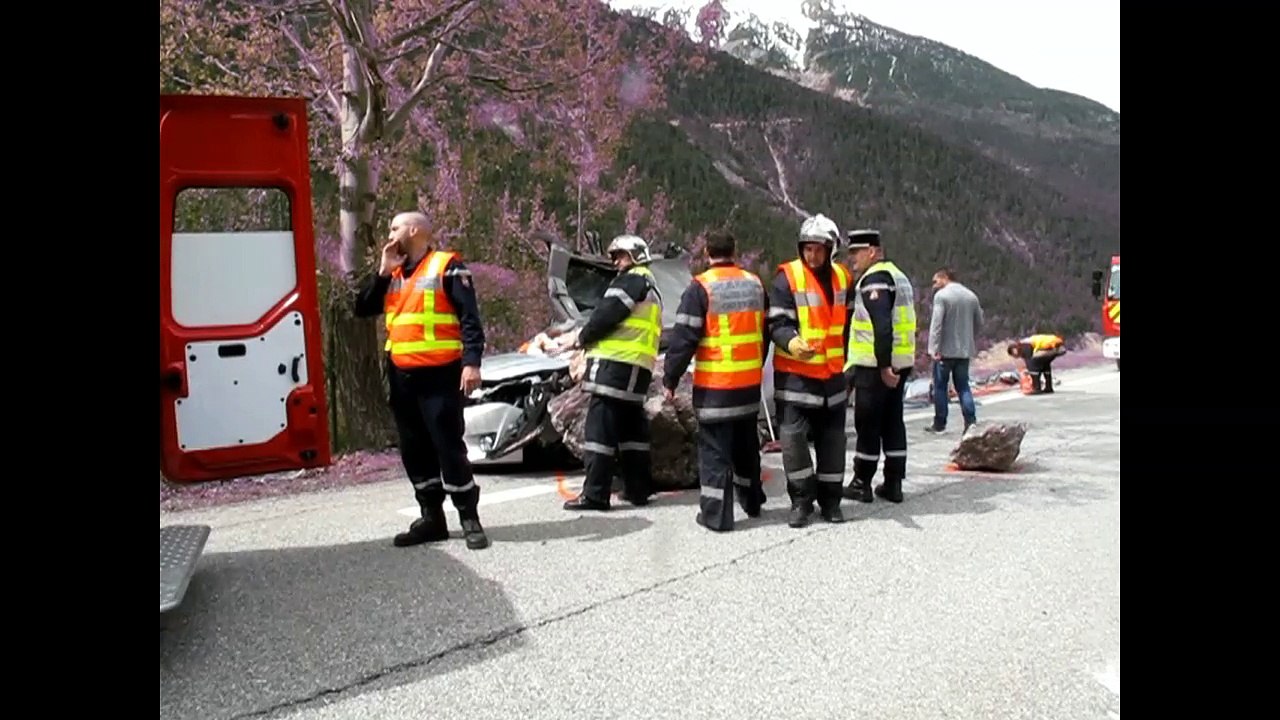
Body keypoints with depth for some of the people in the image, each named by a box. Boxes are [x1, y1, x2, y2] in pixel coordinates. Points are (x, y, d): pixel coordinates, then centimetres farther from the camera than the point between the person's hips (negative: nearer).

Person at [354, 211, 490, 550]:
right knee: (414, 450, 11)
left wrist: (471, 362, -23)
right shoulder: (393, 274, 17)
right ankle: (432, 518, 21)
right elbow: (363, 309, 11)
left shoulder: (447, 266, -5)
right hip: (401, 375, 7)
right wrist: (383, 272, 1)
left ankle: (470, 519, 4)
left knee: (449, 446, -6)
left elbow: (470, 317, -12)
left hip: (439, 373, -7)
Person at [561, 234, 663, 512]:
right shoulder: (650, 286, 27)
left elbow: (608, 313, -14)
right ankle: (639, 488, 19)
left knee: (600, 428, -9)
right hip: (638, 367, 10)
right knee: (631, 427, 14)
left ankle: (595, 494, -10)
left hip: (616, 362, -10)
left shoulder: (634, 279, -4)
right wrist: (591, 338, 12)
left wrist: (583, 337, 0)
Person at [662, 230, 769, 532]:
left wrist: (670, 379, -7)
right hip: (750, 382, 6)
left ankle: (716, 514, 4)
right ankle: (751, 501, 35)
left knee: (714, 449, 1)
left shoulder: (700, 288, -12)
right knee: (746, 443, 21)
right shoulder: (755, 283, 7)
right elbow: (765, 331, 16)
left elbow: (683, 337, -15)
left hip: (714, 385, -6)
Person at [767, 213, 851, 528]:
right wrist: (792, 342, -37)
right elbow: (777, 323, -16)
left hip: (833, 374, 5)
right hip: (795, 373, -5)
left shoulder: (842, 277, 8)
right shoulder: (787, 277, -10)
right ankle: (802, 500, 7)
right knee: (792, 436, -11)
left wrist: (849, 359, 21)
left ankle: (830, 500, 26)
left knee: (832, 439, 12)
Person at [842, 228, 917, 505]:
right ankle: (893, 484, 16)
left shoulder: (875, 279, -13)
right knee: (893, 421, 12)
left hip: (876, 365, -10)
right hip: (899, 363, 10)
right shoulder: (898, 276, 19)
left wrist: (883, 365, -24)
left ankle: (862, 483, 7)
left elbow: (882, 325, -23)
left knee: (867, 423, -1)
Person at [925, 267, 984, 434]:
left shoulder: (941, 295, -10)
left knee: (940, 386, 5)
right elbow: (979, 323, 14)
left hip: (945, 350, -5)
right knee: (963, 386, 10)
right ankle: (971, 421, -1)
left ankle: (939, 424, 10)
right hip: (965, 350, 5)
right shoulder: (971, 295, 11)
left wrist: (934, 348, -18)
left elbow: (936, 323, -17)